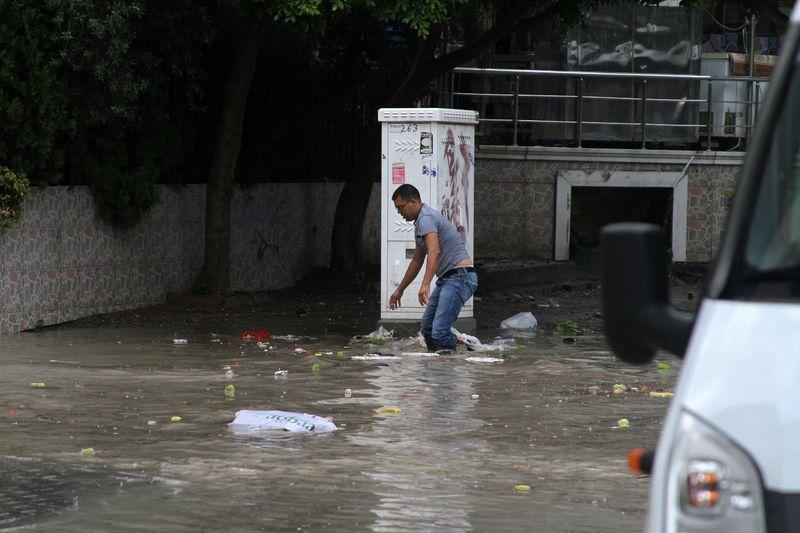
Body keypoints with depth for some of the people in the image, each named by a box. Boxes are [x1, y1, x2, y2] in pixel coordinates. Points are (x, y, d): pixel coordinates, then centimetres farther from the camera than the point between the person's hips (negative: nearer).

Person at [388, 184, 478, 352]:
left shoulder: (425, 218, -13)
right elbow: (417, 261, 33)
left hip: (459, 277, -11)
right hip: (447, 279, 11)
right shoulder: (420, 222, 22)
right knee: (427, 327, 14)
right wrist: (400, 290, 36)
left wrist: (426, 285, -42)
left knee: (440, 330, -21)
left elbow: (434, 253, -30)